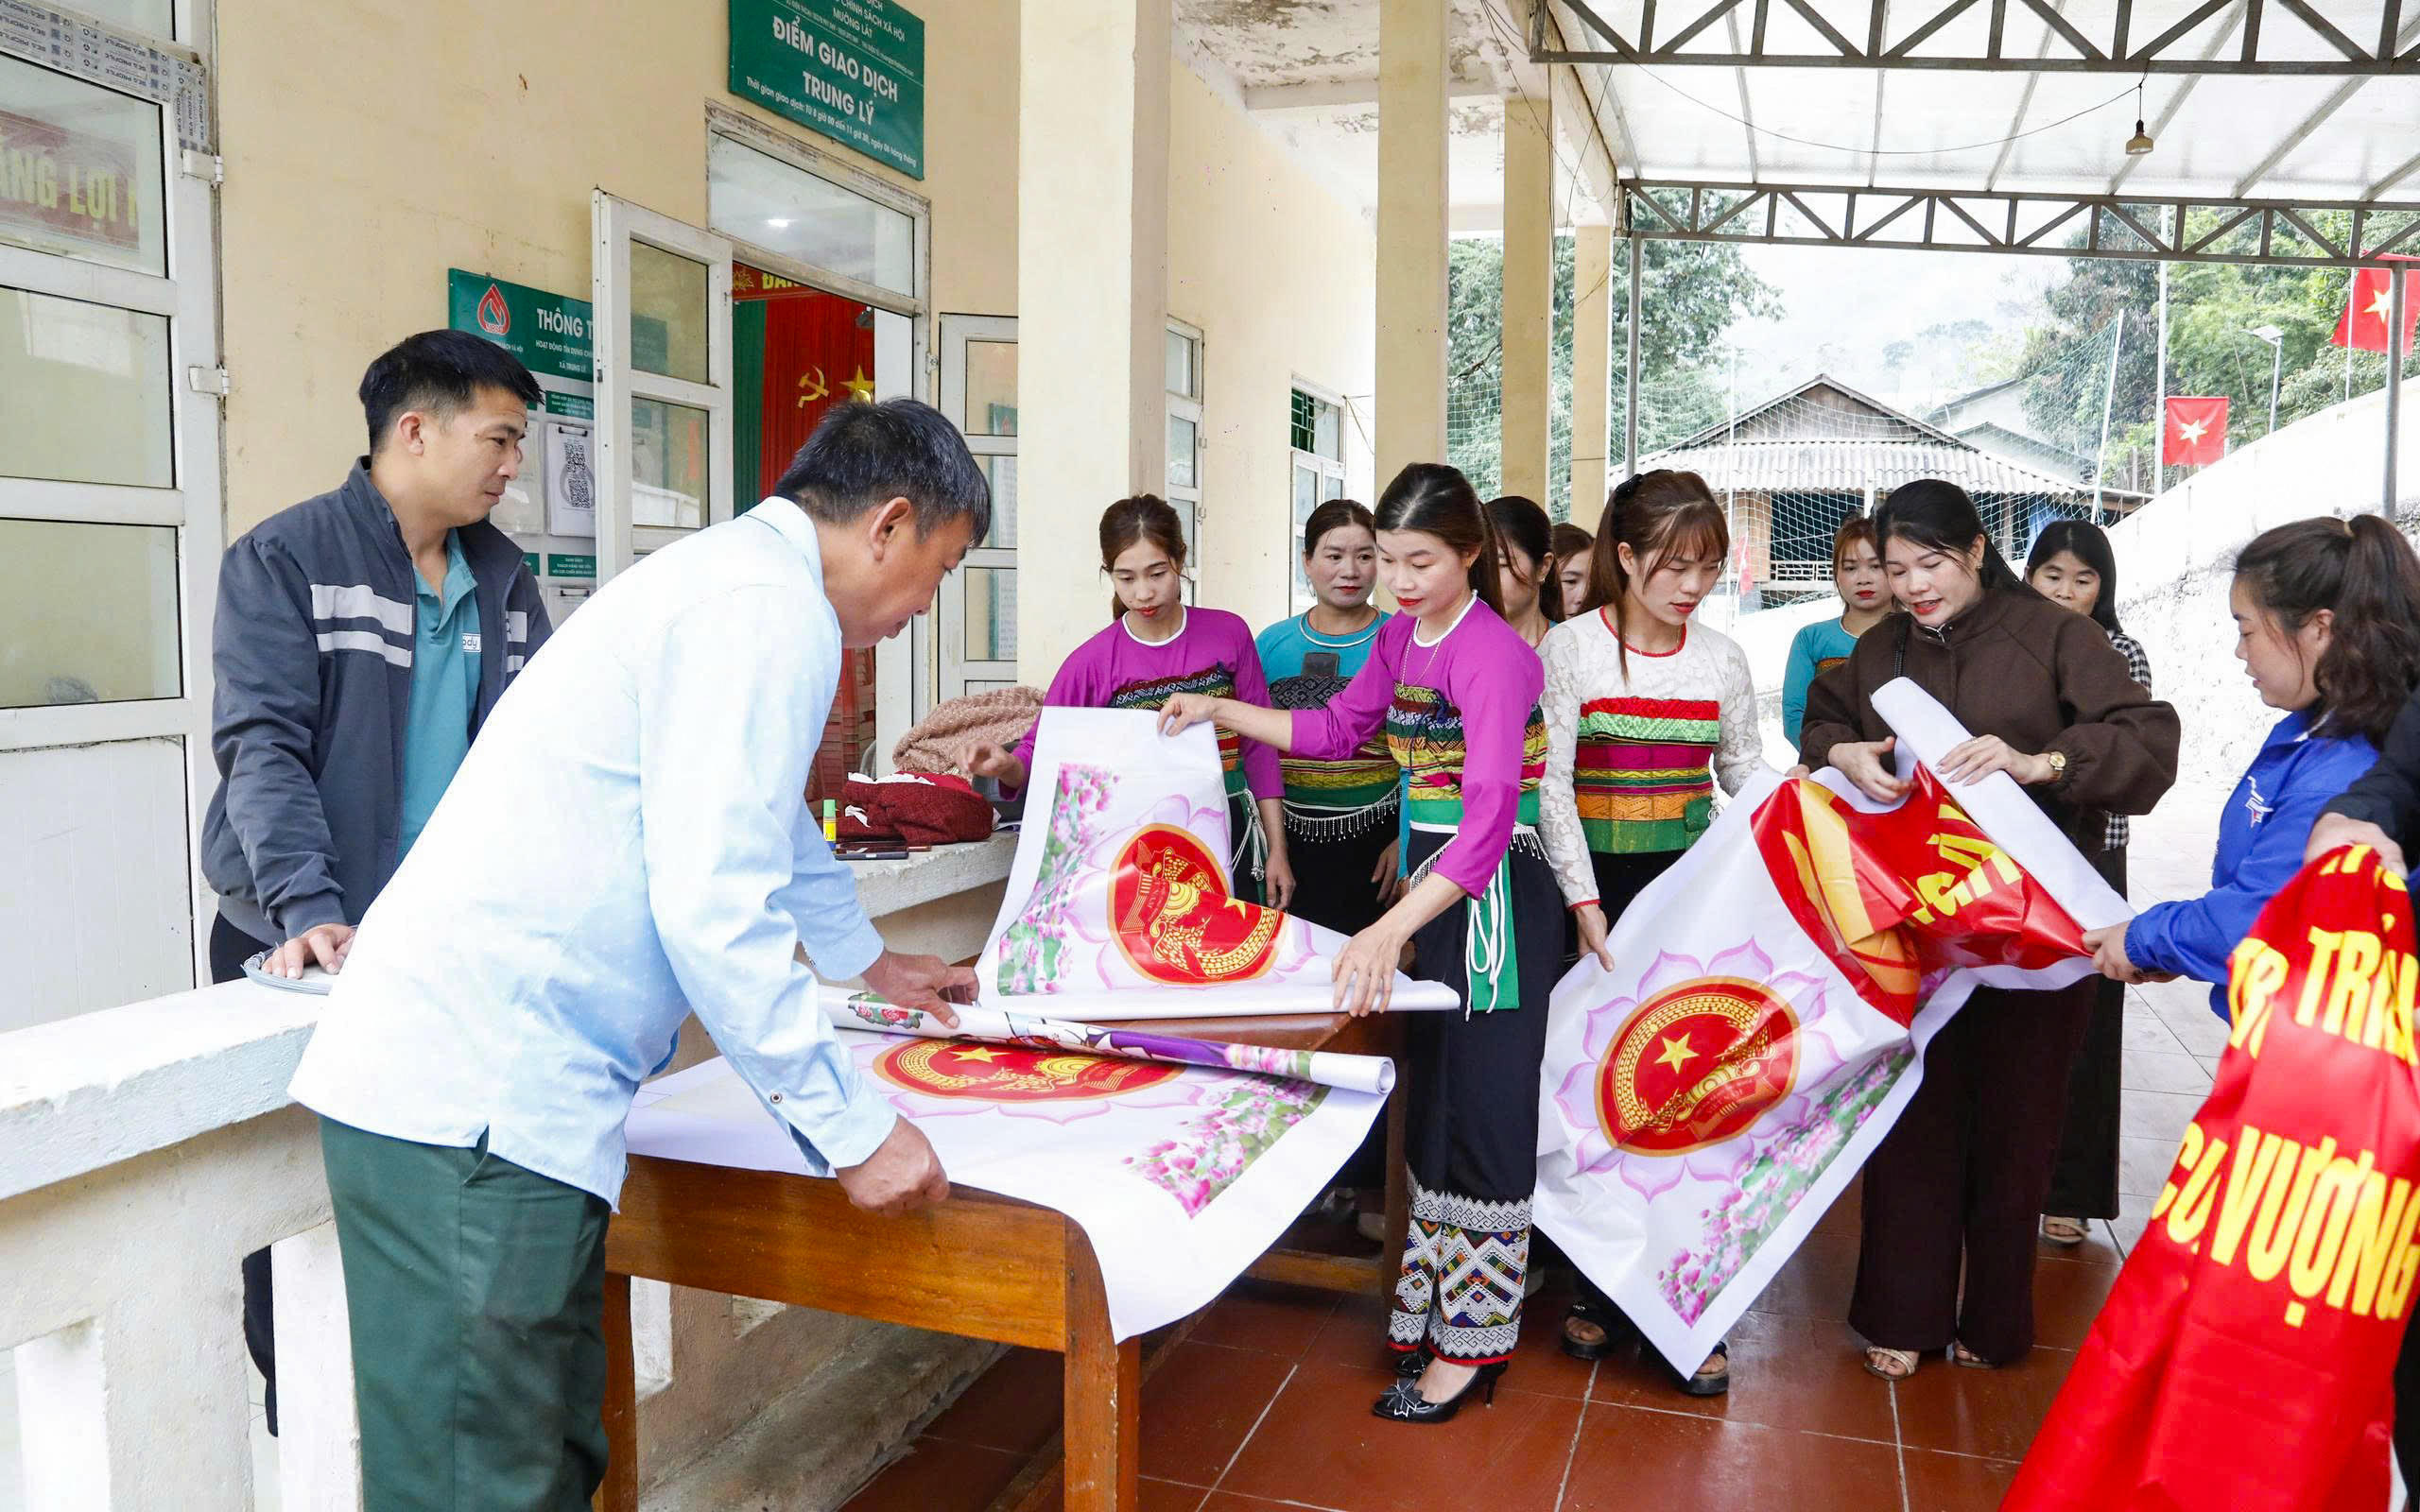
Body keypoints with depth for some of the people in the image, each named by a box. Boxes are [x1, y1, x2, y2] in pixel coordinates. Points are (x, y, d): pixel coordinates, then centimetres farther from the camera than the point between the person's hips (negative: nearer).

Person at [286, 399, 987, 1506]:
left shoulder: (736, 576, 21)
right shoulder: (771, 610, -12)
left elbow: (770, 822, 38)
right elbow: (713, 907, -20)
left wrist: (865, 959, 52)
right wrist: (851, 1130, -12)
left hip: (474, 1076, 10)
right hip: (477, 1093, -10)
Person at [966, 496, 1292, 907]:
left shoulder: (1229, 633, 0)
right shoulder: (1093, 662, -2)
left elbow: (1259, 746, 5)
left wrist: (1277, 850, 4)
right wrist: (1006, 766, -23)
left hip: (1229, 841, 1)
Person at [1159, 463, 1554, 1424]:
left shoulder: (1492, 654, -22)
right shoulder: (1400, 635, 6)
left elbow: (1490, 816, -32)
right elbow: (1337, 729, 21)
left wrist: (1391, 929, -42)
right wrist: (1220, 713, 12)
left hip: (1496, 900, -9)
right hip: (1433, 887, 9)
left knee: (1483, 1115, 0)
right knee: (1433, 1101, 17)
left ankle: (1470, 1345, 14)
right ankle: (1436, 1307, 32)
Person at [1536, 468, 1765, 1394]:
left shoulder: (1722, 659, 7)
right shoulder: (1571, 648, -3)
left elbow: (1748, 776, 13)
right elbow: (1550, 784, -8)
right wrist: (1584, 904, -14)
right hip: (1599, 889, -2)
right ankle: (1601, 1288, 20)